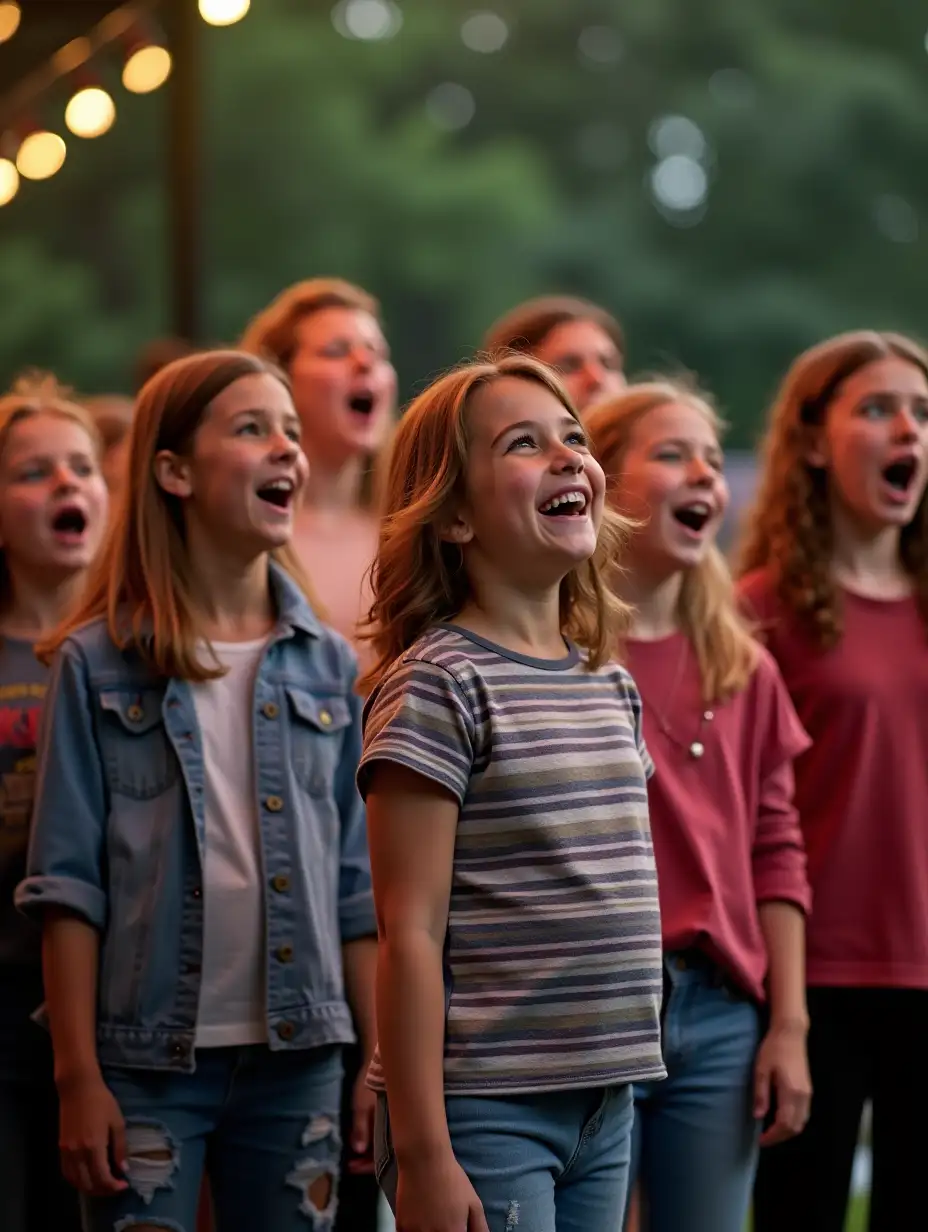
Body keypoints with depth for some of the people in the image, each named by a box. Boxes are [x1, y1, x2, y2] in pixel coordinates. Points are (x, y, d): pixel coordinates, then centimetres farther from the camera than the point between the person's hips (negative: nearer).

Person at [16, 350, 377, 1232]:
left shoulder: (329, 665, 7)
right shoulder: (97, 664, -2)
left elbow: (358, 885, 8)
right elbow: (69, 886, -4)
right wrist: (77, 1077, -9)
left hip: (298, 1058, 3)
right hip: (148, 1060, -3)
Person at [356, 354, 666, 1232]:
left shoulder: (611, 686, 13)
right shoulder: (437, 682, -10)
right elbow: (411, 934, -13)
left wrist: (621, 1081, 16)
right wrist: (422, 1151, -16)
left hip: (604, 1103, 7)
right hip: (484, 1109, -7)